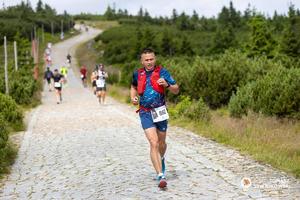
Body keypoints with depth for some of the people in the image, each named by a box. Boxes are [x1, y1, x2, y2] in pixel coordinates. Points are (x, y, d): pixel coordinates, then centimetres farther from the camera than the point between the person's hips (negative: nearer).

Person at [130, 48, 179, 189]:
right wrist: (133, 97, 5)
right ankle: (161, 176, -16)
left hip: (160, 112, 0)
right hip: (145, 113, 0)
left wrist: (166, 84, -25)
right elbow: (133, 87, 25)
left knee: (161, 144, 15)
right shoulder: (137, 74, 4)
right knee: (153, 143, -15)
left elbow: (176, 90, -5)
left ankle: (161, 159, 50)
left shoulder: (162, 72, -4)